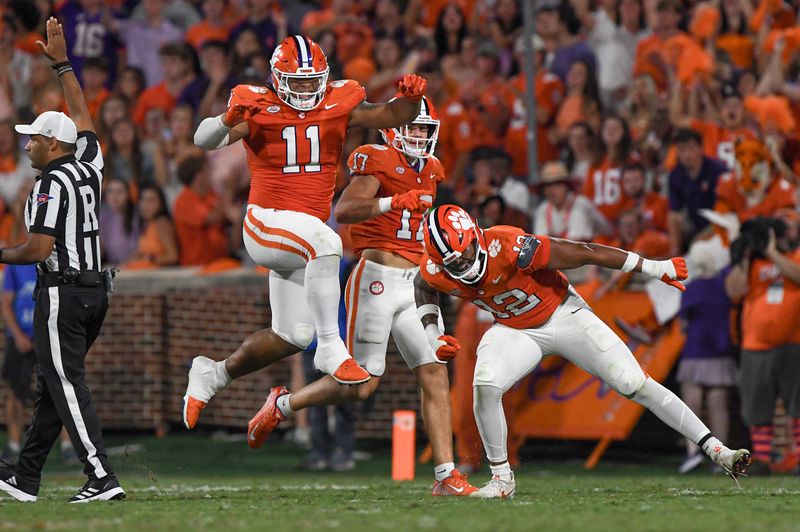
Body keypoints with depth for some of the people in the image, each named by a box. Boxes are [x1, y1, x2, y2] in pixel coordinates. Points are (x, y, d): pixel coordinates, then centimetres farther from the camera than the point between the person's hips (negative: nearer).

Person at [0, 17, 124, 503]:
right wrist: (61, 62, 29)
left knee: (68, 388, -9)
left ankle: (102, 477, -18)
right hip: (95, 291, 9)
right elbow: (82, 118, 24)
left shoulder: (54, 184, -14)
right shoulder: (90, 166, 8)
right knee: (53, 386, 14)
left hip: (62, 292, -9)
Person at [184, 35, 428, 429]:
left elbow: (393, 116, -2)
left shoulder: (338, 105, 2)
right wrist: (231, 118, -41)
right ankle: (331, 349, -33)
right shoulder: (258, 108, -8)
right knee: (326, 244, -37)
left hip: (304, 231, 6)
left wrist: (409, 98, -24)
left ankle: (213, 374, 31)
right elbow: (204, 141, -20)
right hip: (267, 221, -6)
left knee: (293, 337, 11)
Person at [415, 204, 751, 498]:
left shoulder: (509, 248, -36)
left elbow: (583, 253, -28)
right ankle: (501, 479, -8)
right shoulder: (435, 271, -20)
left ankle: (715, 450, -3)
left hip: (565, 315, -3)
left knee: (635, 384, -8)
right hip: (515, 330, 3)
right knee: (485, 386, -25)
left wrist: (655, 268, -22)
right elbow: (424, 289, 9)